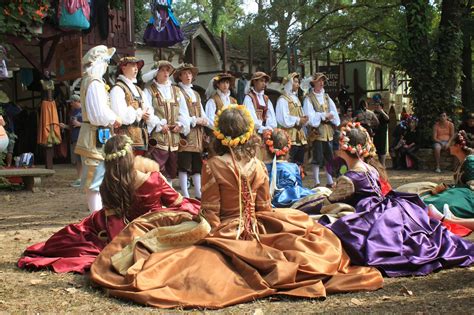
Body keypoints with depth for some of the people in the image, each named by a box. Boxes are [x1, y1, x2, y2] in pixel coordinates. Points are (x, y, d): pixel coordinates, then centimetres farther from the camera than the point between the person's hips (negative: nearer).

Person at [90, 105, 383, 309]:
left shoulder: (213, 166, -12)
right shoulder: (258, 165, -1)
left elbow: (210, 212, -13)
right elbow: (264, 208, 4)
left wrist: (211, 239, -2)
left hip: (224, 232, -3)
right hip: (254, 231, 4)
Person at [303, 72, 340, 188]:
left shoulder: (326, 97, 15)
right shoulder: (309, 98, -3)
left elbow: (334, 112, 9)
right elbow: (309, 116, -13)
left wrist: (330, 116, -11)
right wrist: (323, 116, -14)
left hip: (328, 131, 6)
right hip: (317, 131, -6)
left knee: (330, 157, 10)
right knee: (317, 158, -4)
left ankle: (330, 181, 18)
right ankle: (317, 183, 3)